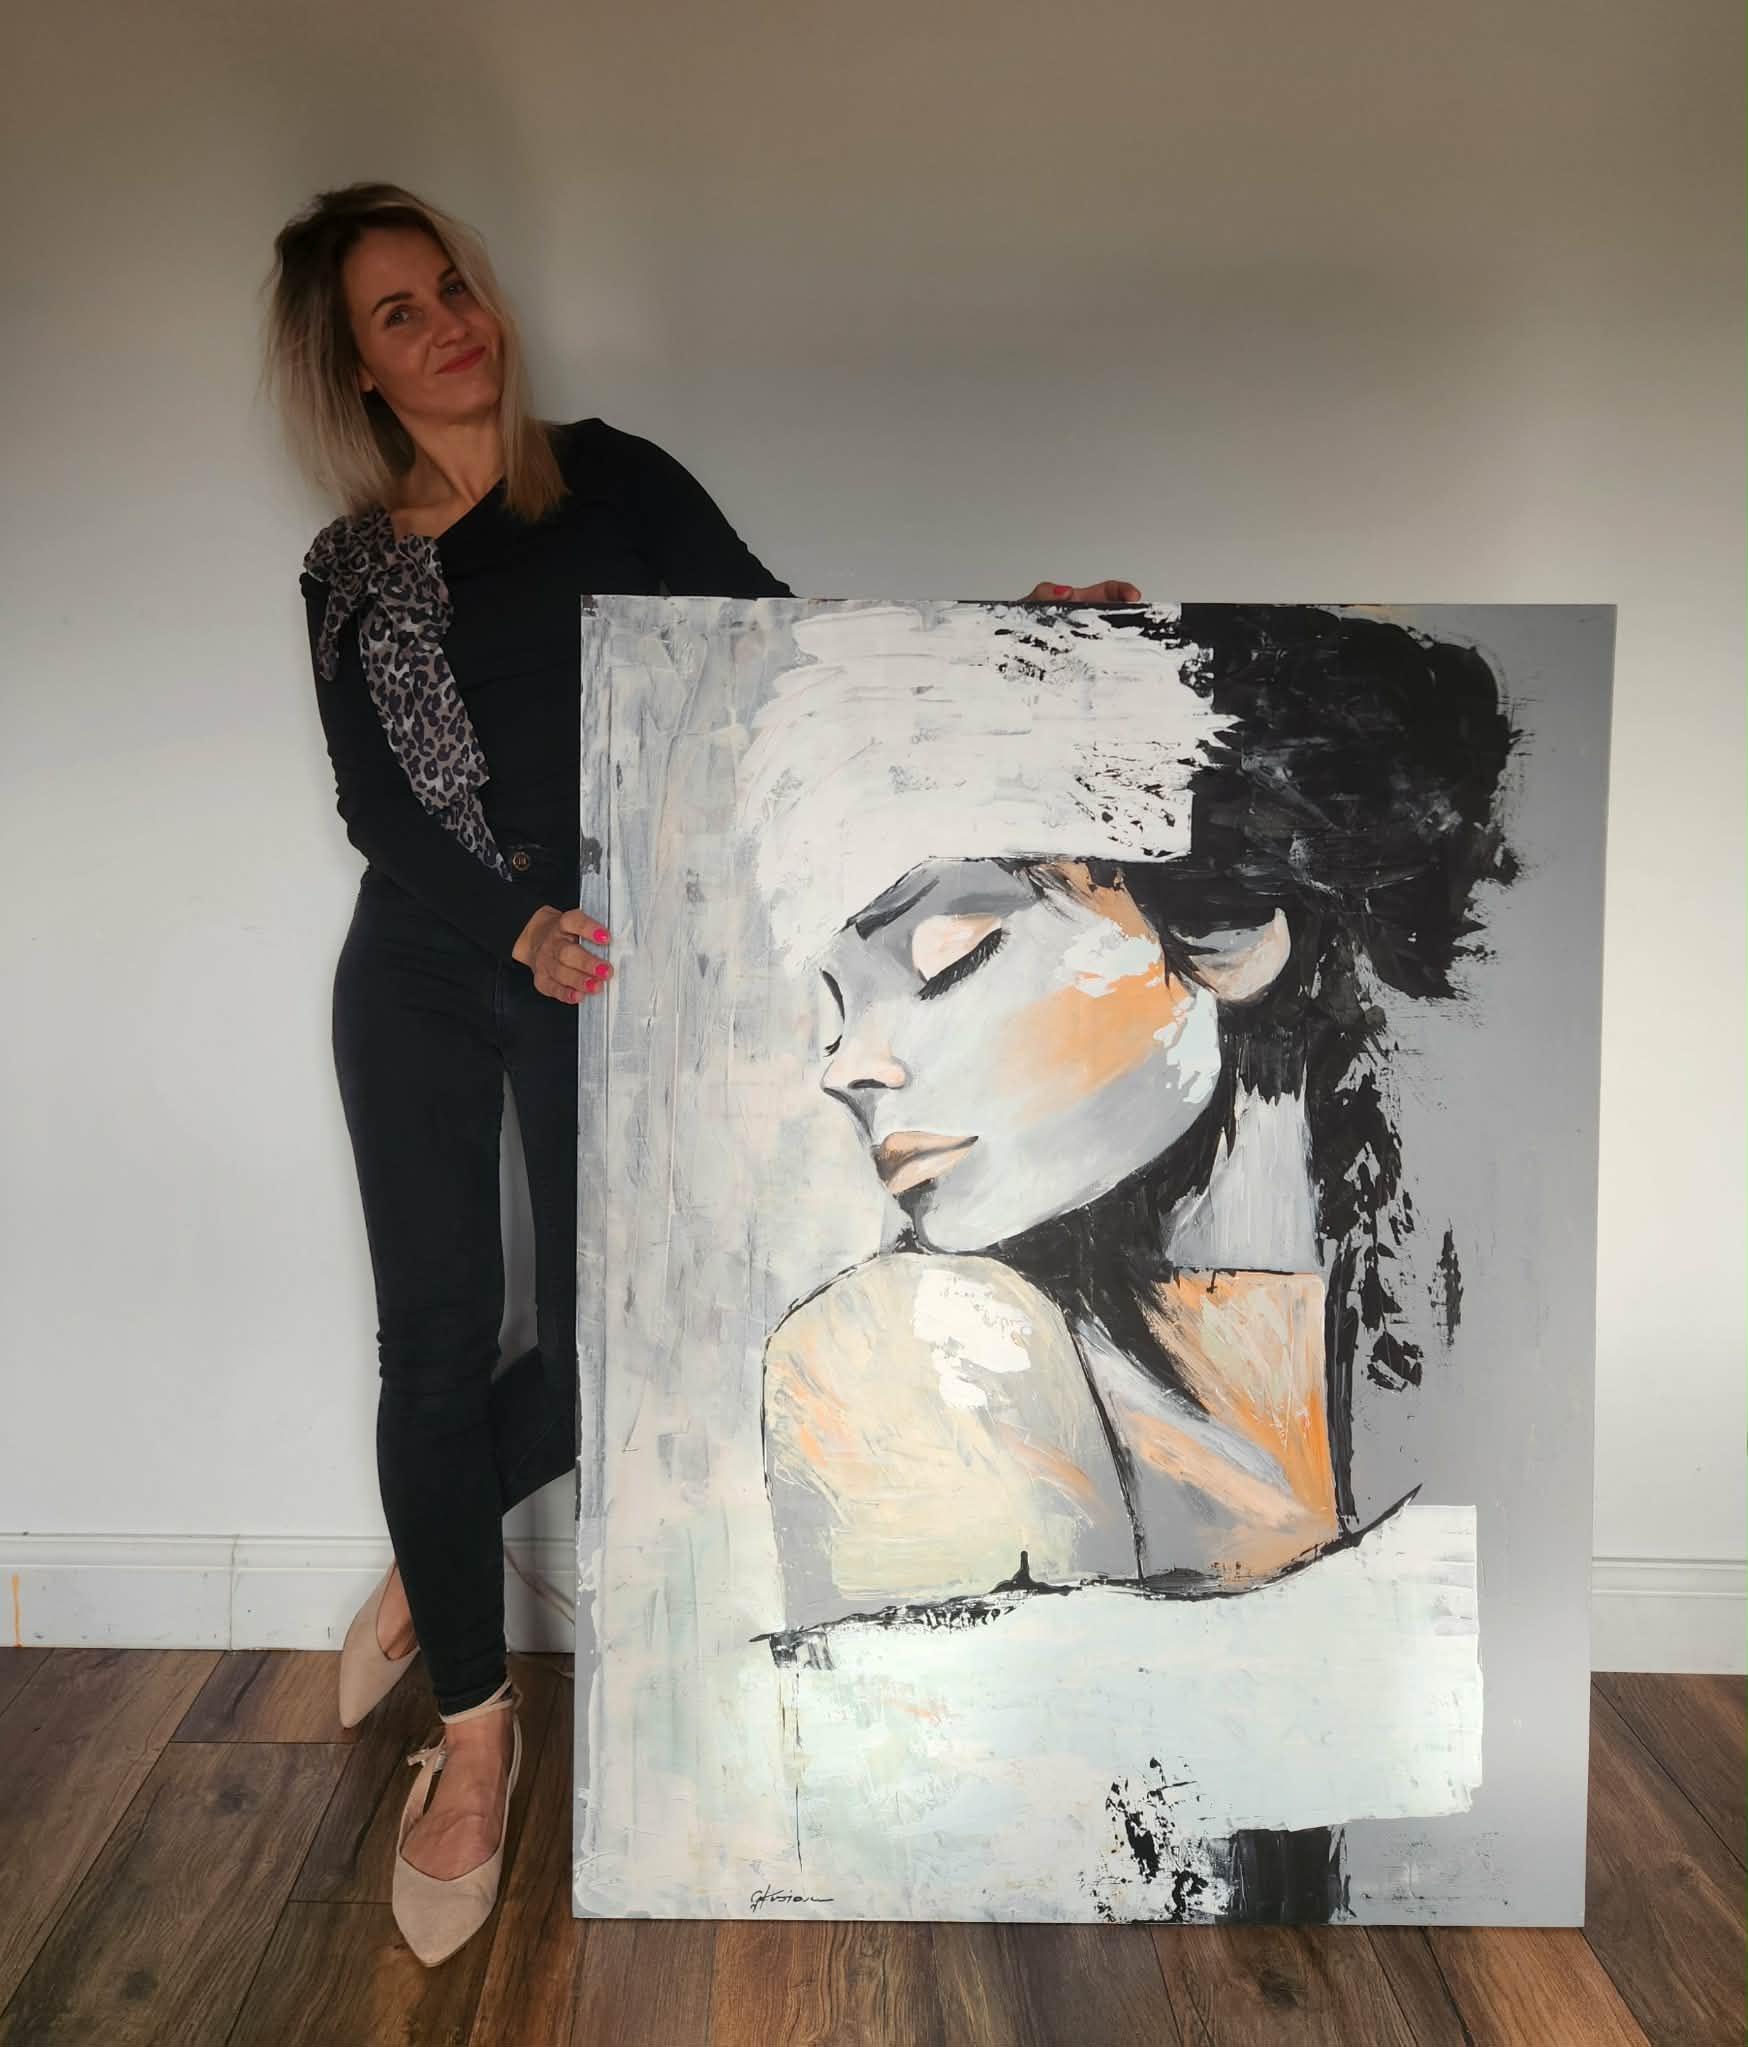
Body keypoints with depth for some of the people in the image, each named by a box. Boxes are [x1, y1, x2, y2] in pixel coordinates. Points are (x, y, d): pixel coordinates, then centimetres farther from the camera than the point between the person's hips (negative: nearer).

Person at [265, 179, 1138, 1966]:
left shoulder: (608, 481, 3)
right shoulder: (344, 572, 8)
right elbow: (375, 810, 0)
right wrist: (517, 924, -17)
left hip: (606, 978, -1)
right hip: (418, 981, 2)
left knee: (597, 1356, 0)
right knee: (433, 1342, 2)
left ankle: (430, 1562, 34)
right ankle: (473, 1727, 22)